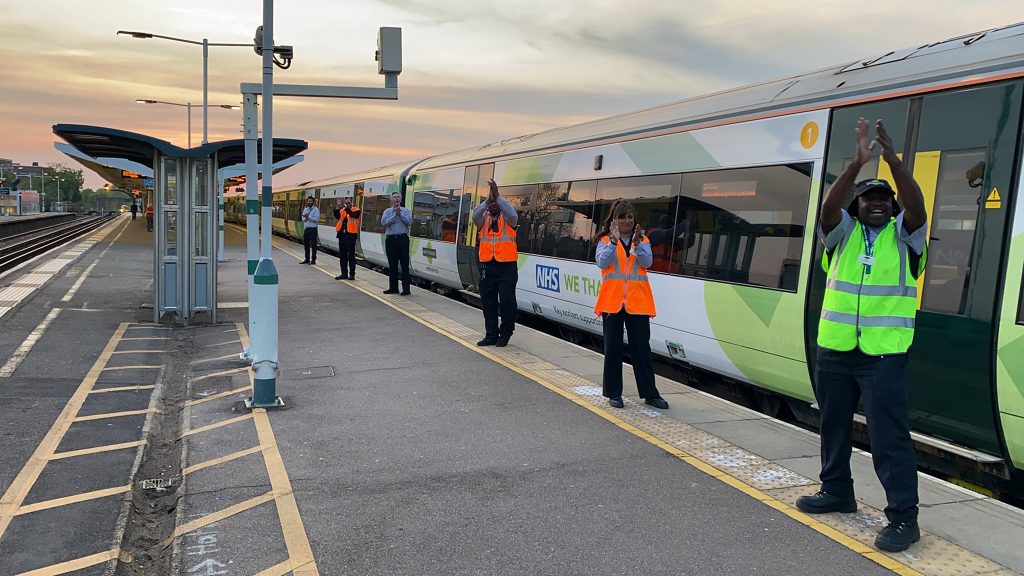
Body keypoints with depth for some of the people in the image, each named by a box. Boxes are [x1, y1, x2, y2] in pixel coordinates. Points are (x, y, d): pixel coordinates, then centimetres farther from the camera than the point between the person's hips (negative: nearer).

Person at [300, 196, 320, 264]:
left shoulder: (316, 209, -4)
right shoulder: (305, 209, 14)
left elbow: (316, 219, -15)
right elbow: (303, 219, 7)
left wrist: (308, 217, -18)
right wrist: (306, 217, -14)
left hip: (313, 229, -7)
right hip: (306, 228, 7)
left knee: (313, 245, -3)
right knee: (306, 244, 11)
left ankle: (313, 260, 1)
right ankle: (307, 259, 21)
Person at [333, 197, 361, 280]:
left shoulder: (356, 210, 1)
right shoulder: (342, 210, 14)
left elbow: (353, 215, -20)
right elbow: (337, 216, -4)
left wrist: (346, 207, -26)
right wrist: (337, 207, -17)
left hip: (350, 235, -6)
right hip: (342, 234, 6)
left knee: (351, 255, -2)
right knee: (342, 255, 9)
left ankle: (352, 274, 2)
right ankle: (344, 274, 16)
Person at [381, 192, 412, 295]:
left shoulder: (406, 211, 8)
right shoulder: (387, 211, 10)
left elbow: (409, 222, -8)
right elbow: (384, 222, -7)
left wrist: (400, 214, -11)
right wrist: (395, 215, -10)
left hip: (402, 239, -2)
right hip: (390, 239, 2)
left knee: (404, 265, -5)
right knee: (392, 265, 8)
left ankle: (406, 289, -4)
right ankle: (393, 288, 15)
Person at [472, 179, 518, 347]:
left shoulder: (508, 218, 2)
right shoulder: (483, 219, 8)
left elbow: (512, 213, -21)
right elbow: (475, 215, -14)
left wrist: (497, 195, -29)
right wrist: (487, 201, -27)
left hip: (506, 266, -3)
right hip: (488, 266, 3)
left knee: (507, 301, -1)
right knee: (488, 302, 7)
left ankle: (505, 335, 12)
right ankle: (491, 335, 16)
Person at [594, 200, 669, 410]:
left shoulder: (643, 240, 9)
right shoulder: (605, 240, 4)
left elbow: (647, 262, -7)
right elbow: (602, 262, -13)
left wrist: (637, 244, -21)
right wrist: (614, 241, -22)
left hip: (637, 302, 1)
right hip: (612, 300, -1)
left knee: (642, 348, 3)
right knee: (613, 349, 5)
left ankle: (650, 394, 11)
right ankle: (614, 394, 14)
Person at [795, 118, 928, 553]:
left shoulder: (903, 235, 2)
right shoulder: (844, 232, 5)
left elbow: (917, 207, -18)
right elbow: (828, 206, -14)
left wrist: (893, 161, -29)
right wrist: (858, 163, -26)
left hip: (884, 352, -3)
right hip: (834, 349, 3)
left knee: (889, 435, -5)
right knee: (833, 425, 15)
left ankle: (903, 517, 5)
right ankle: (836, 492, 32)